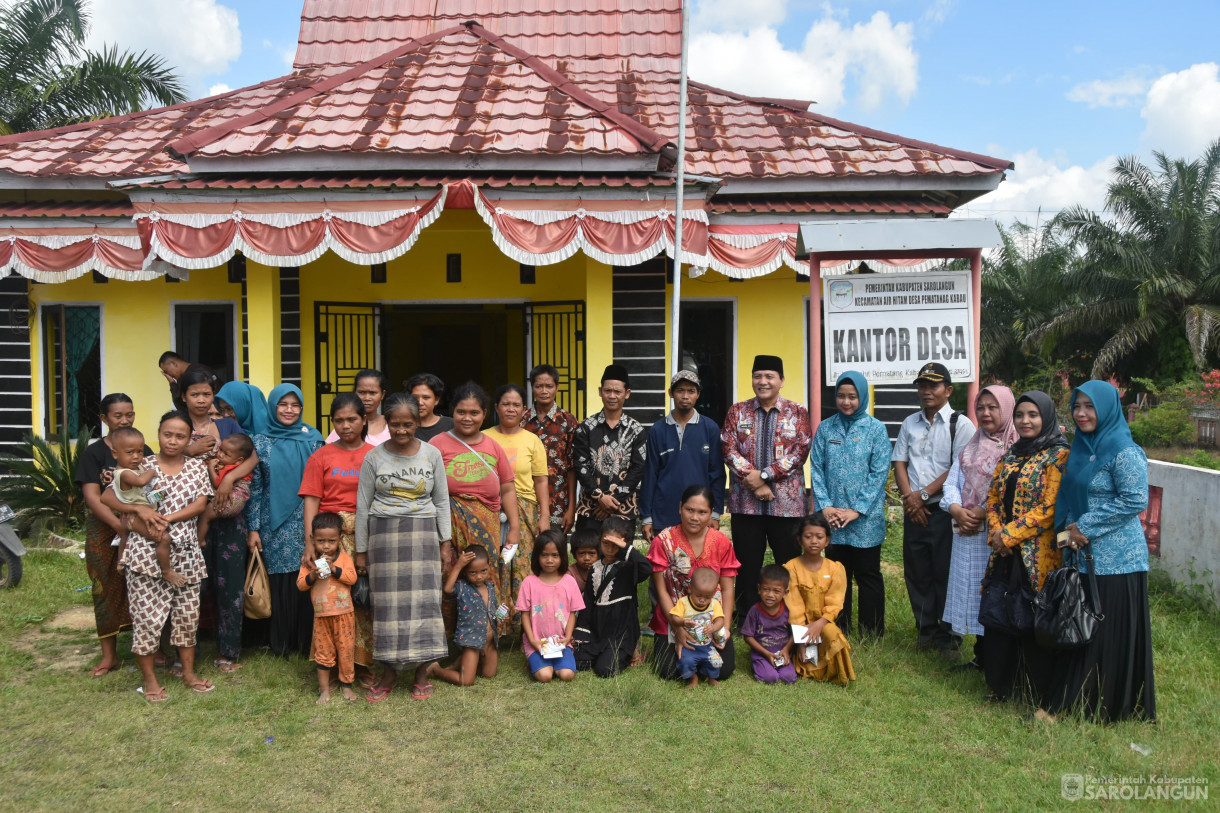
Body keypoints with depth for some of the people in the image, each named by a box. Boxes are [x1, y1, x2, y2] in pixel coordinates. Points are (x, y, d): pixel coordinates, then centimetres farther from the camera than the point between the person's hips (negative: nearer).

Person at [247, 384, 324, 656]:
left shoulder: (312, 438, 4)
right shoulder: (260, 443, 2)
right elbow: (254, 488, 3)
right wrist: (253, 529, -1)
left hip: (307, 524, 1)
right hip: (275, 526, 0)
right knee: (280, 582, 3)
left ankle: (307, 640, 14)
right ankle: (282, 642, 17)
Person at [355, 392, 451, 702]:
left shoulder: (432, 455, 3)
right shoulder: (374, 457, 1)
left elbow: (442, 502, 7)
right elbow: (363, 506, 5)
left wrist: (445, 542, 3)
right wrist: (361, 550, 5)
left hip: (422, 533, 0)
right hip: (384, 533, 0)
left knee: (423, 599, -1)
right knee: (389, 602, 1)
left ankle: (422, 672, 11)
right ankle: (390, 672, 14)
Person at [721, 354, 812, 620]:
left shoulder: (797, 413, 5)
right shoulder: (737, 411, 8)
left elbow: (800, 451, -6)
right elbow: (729, 449, -1)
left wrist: (764, 474, -15)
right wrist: (754, 482, -12)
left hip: (787, 502, -1)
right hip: (745, 502, 1)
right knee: (747, 566, 7)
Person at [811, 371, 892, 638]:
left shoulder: (876, 429, -2)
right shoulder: (825, 428, 6)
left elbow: (879, 473, -6)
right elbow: (816, 469, 4)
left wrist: (857, 510, -12)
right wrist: (825, 505, -8)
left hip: (865, 519, -3)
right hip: (832, 518, 3)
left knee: (868, 576, 5)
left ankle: (872, 635, 16)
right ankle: (839, 631, 23)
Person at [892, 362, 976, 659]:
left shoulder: (960, 424, -3)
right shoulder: (910, 423, 13)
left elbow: (960, 469, -10)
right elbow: (900, 463, 10)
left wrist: (923, 494, -11)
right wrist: (909, 498, -4)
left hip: (944, 509, -5)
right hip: (914, 510, 5)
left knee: (946, 574, -1)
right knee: (916, 572, 9)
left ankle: (948, 637, 11)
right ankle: (926, 631, 22)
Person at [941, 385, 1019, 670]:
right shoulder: (971, 445, 16)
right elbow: (952, 482, 11)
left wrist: (982, 513, -17)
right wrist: (957, 510, -7)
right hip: (967, 533, 6)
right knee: (973, 590, 11)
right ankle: (980, 655, 23)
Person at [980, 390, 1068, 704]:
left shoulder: (1058, 455, -8)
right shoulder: (1011, 454, 13)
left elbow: (1049, 507, -15)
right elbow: (993, 495, 13)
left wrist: (1009, 535, -15)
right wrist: (996, 531, -3)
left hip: (1037, 555, -6)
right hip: (1005, 552, 7)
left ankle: (1039, 694, 13)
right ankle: (1001, 684, 24)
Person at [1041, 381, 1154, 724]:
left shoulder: (1124, 451, -12)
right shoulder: (1080, 449, 13)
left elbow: (1136, 500, -17)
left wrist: (1086, 527, -16)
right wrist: (1069, 528, 0)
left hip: (1115, 558, -8)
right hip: (1081, 556, 8)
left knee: (1111, 634, 1)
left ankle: (1110, 708, 14)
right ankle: (1064, 702, 20)